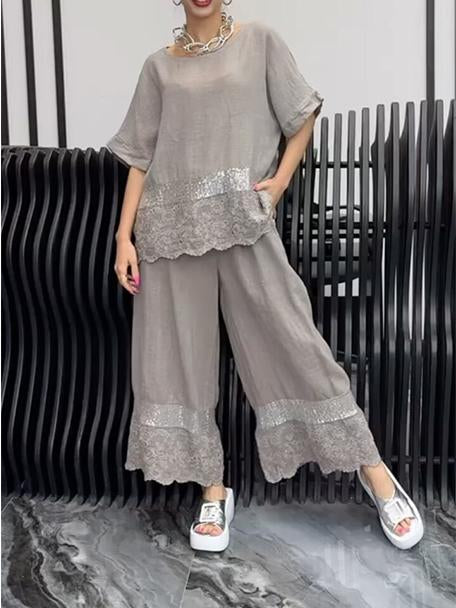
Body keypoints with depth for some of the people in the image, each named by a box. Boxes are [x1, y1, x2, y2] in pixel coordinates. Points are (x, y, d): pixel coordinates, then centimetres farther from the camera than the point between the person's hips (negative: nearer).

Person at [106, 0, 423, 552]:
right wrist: (124, 237, 1)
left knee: (289, 340, -5)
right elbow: (140, 157, 10)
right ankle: (213, 488, 17)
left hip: (242, 220, -2)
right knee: (178, 354, 1)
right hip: (173, 226, 3)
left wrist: (280, 180, -3)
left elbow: (303, 116, 13)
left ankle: (373, 471, 11)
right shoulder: (159, 65, 15)